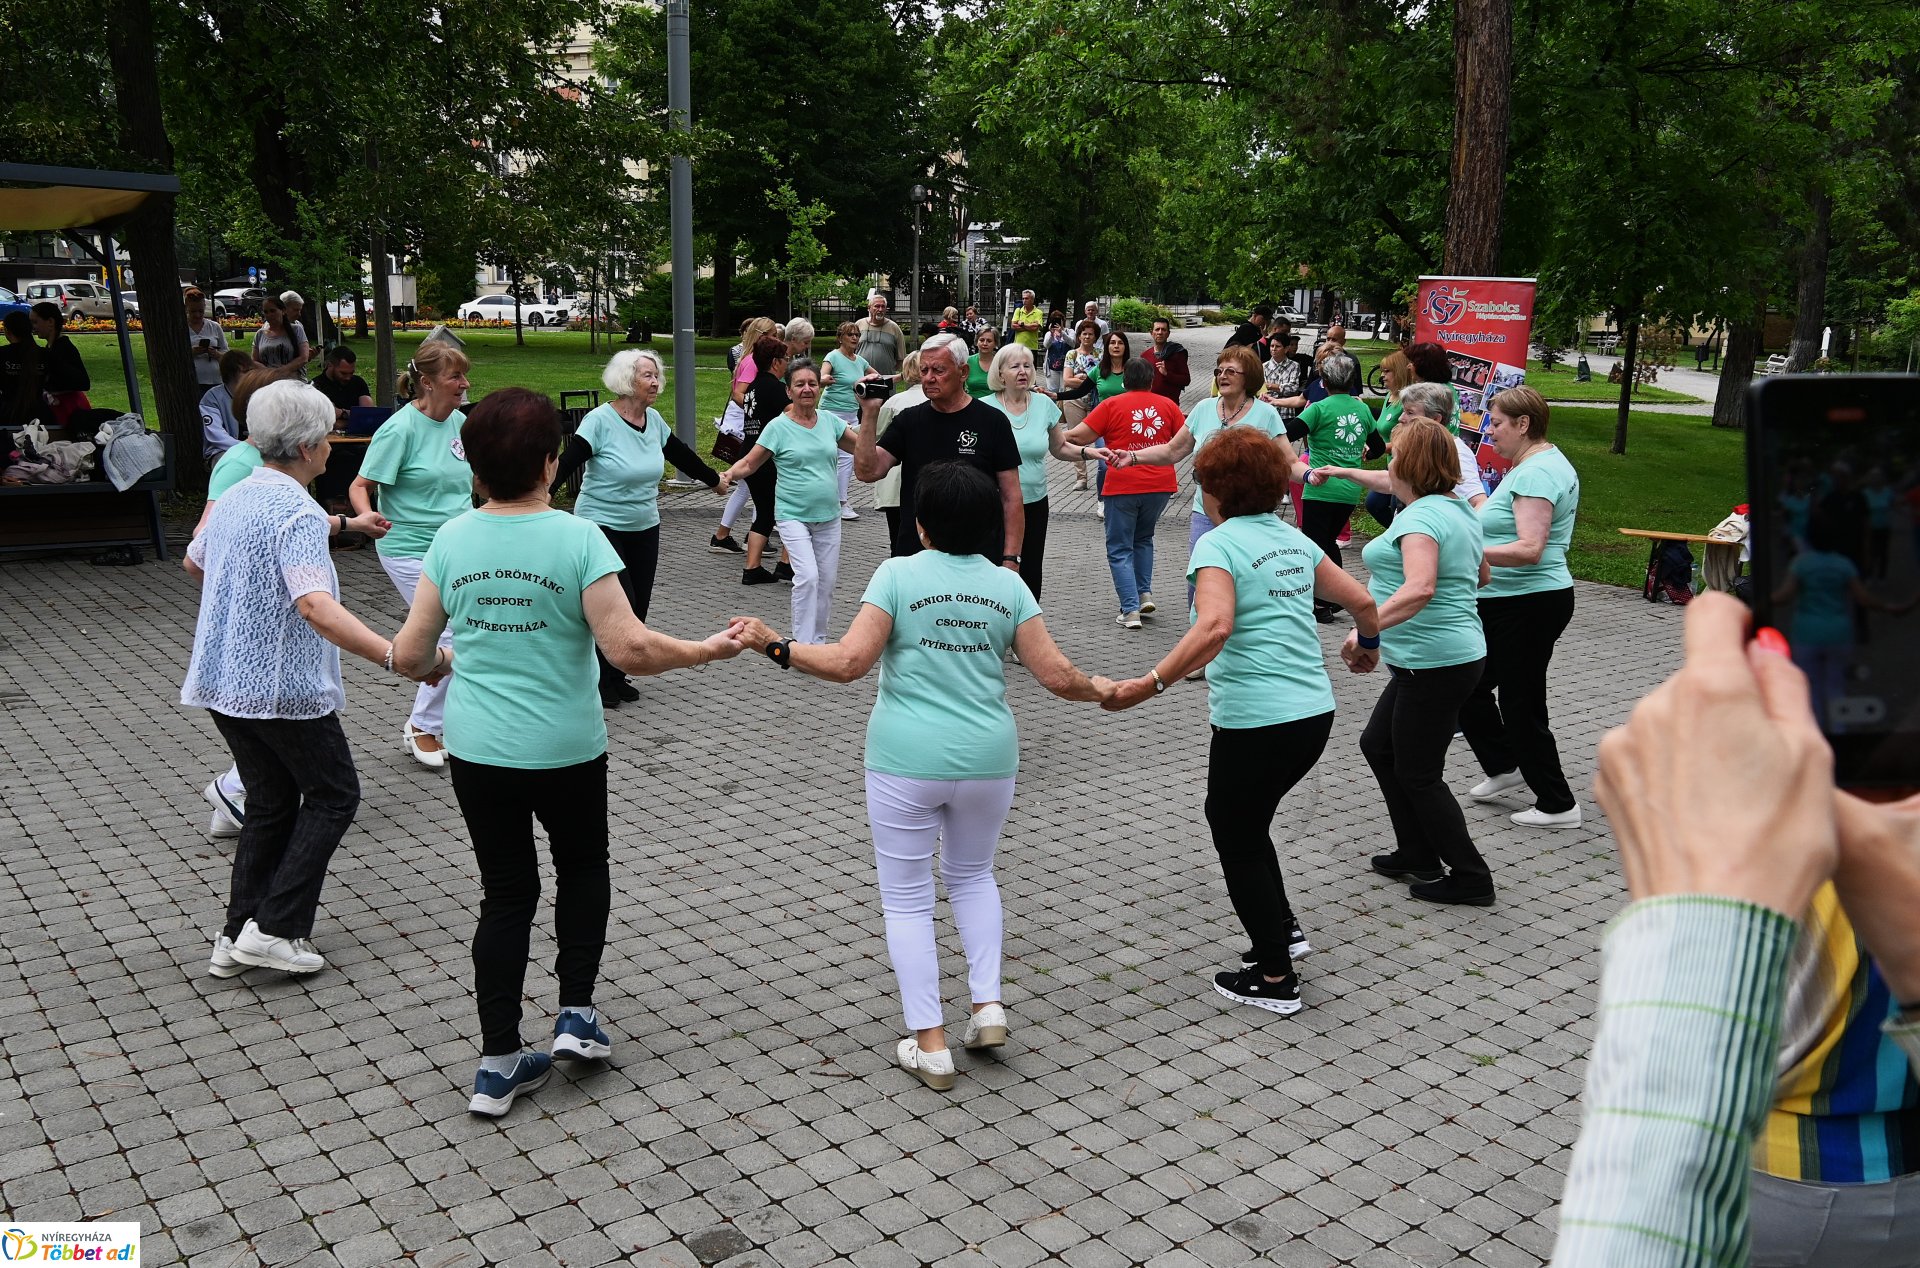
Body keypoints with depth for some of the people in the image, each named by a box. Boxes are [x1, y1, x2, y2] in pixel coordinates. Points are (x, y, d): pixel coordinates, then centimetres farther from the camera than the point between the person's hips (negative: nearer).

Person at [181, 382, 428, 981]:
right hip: (281, 686, -9)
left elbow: (194, 562, 28)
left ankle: (238, 934, 18)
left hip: (222, 680, 9)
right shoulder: (297, 513, -19)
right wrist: (394, 655, -44)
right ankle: (275, 929, 1)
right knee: (333, 795, 6)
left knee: (271, 802, 17)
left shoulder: (236, 497, 9)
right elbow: (314, 604, -34)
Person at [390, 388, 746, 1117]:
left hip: (477, 749, 3)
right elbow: (629, 649, -20)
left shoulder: (451, 540, -3)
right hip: (564, 749, -3)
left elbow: (410, 655, 2)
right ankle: (577, 1015, 23)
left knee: (505, 893, 14)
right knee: (582, 867, 24)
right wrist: (708, 650, -6)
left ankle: (498, 1065, 19)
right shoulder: (578, 539, -15)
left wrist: (432, 665, 25)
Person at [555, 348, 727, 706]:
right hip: (602, 526, -6)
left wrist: (713, 479, 31)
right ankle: (601, 681, 10)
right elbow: (566, 464, -22)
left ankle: (616, 676, 24)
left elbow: (681, 455, 19)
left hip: (644, 528, 6)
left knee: (638, 609, 8)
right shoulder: (600, 420, -16)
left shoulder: (654, 420, 3)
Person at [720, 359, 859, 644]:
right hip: (793, 516, -4)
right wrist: (728, 475, -23)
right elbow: (749, 463, -4)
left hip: (828, 516, 5)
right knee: (808, 576, -19)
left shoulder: (829, 420, 4)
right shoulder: (778, 427, -7)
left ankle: (819, 640, 24)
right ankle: (804, 644, -9)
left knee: (827, 581, 8)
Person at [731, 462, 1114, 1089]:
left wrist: (774, 645, -4)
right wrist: (1099, 689, 18)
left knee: (907, 896, 9)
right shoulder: (1007, 585, 2)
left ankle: (930, 1045, 10)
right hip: (988, 759, 4)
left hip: (907, 761, -3)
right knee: (972, 875, 27)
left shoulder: (898, 574, -7)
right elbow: (1055, 674, -1)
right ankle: (988, 1004, 16)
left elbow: (849, 663, -14)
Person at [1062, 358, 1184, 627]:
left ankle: (1131, 610, -4)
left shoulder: (1111, 405, -3)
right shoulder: (1167, 405, 6)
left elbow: (1077, 436, -7)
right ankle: (1145, 593, 15)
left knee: (1120, 549, 6)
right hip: (1161, 484, 4)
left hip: (1123, 486, -4)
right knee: (1143, 538, 27)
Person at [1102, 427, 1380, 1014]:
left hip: (1255, 720, -8)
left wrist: (1149, 684, -29)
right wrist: (1369, 645, 38)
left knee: (1238, 837, 10)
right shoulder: (1294, 539, 11)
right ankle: (1283, 928, 31)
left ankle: (1275, 979, 18)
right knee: (1240, 819, 26)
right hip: (1315, 712, 8)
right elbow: (1362, 601, 18)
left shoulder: (1218, 545, -11)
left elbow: (1214, 628, -29)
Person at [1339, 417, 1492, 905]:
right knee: (1377, 744, 21)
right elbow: (1481, 576, 25)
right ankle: (1418, 858, 28)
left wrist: (1367, 629, -36)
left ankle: (1470, 878, 14)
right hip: (1457, 651, 10)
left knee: (1418, 774, 2)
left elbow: (1419, 589, -36)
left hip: (1434, 664, -10)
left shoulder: (1421, 517, -20)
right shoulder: (1460, 510, 10)